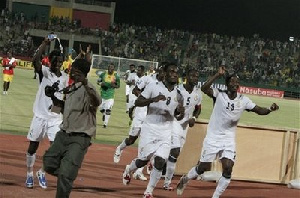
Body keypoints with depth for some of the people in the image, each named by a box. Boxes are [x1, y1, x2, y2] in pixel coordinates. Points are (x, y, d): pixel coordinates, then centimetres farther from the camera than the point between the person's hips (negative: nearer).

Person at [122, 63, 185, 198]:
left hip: (166, 130, 3)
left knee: (160, 161, -9)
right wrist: (154, 99, -26)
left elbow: (178, 117, 15)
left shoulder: (178, 92, 8)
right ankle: (128, 170, 35)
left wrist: (181, 113, -9)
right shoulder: (153, 86, -5)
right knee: (144, 160, 0)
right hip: (150, 127, -3)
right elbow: (138, 102, -10)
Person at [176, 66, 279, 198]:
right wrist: (218, 75, -33)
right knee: (203, 168, 4)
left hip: (229, 139, 3)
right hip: (213, 136, -3)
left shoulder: (243, 100, -2)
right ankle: (185, 179, 34)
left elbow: (259, 110, -3)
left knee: (228, 169, -11)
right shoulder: (219, 95, -12)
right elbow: (204, 88, -29)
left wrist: (270, 109, -23)